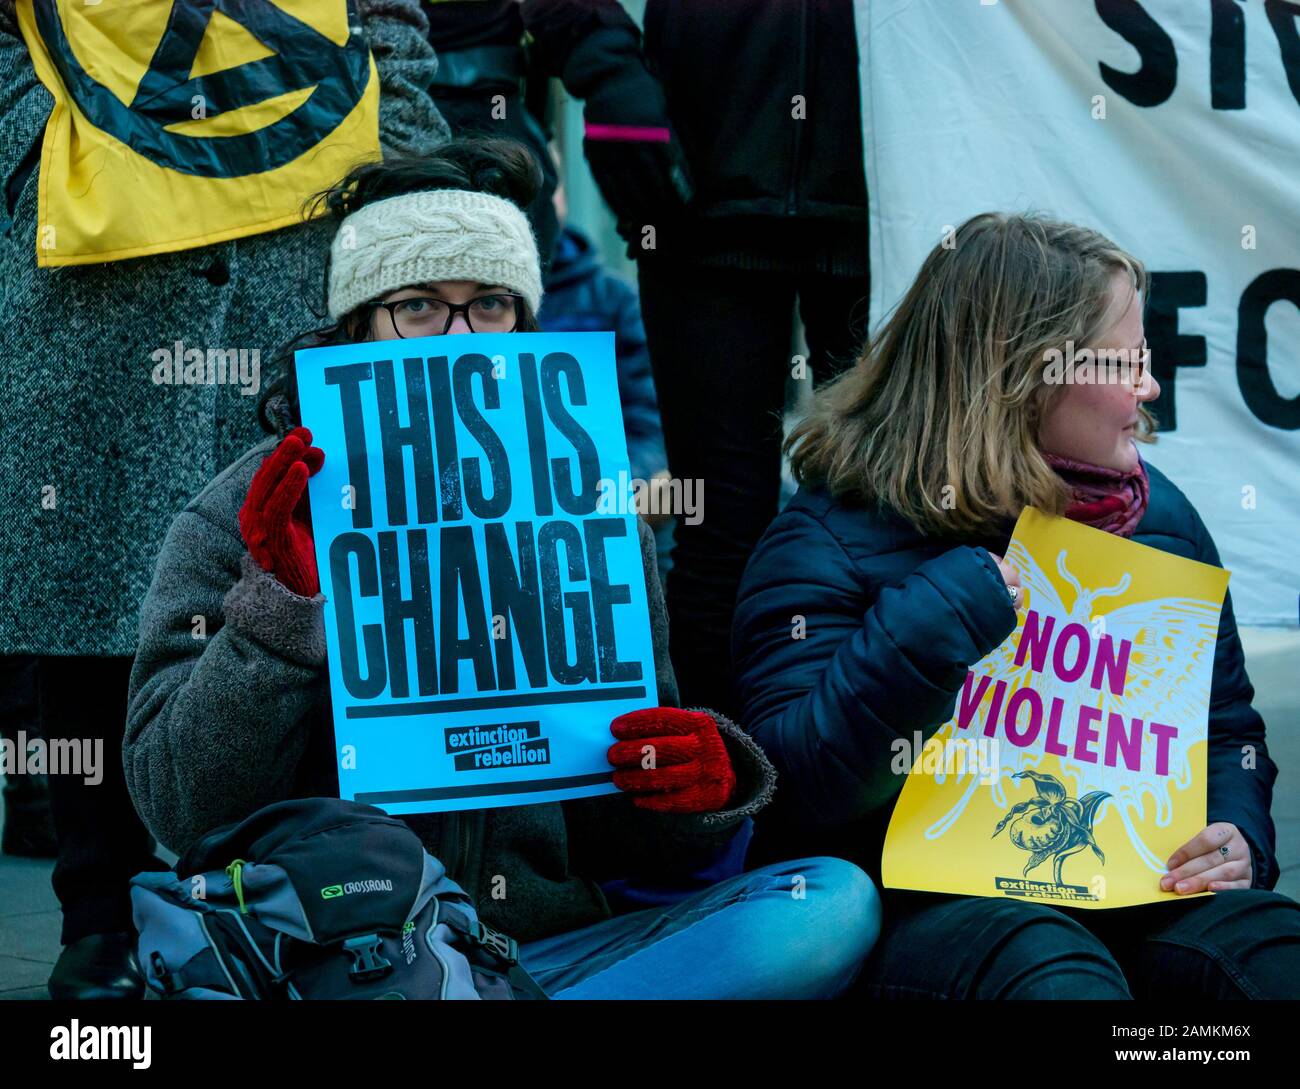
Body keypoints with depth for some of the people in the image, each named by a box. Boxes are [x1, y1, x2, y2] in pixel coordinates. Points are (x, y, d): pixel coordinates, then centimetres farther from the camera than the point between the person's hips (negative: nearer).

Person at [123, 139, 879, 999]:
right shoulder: (241, 521, 5)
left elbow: (634, 849, 14)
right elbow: (184, 812, -5)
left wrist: (697, 794, -11)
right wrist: (277, 607, -18)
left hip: (555, 946, 4)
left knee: (837, 904, -21)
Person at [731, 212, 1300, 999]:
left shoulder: (1158, 515, 16)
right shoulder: (833, 539, -3)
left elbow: (1227, 723, 25)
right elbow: (793, 786, -14)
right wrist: (935, 622, -23)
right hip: (926, 897, -5)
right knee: (1053, 970, -38)